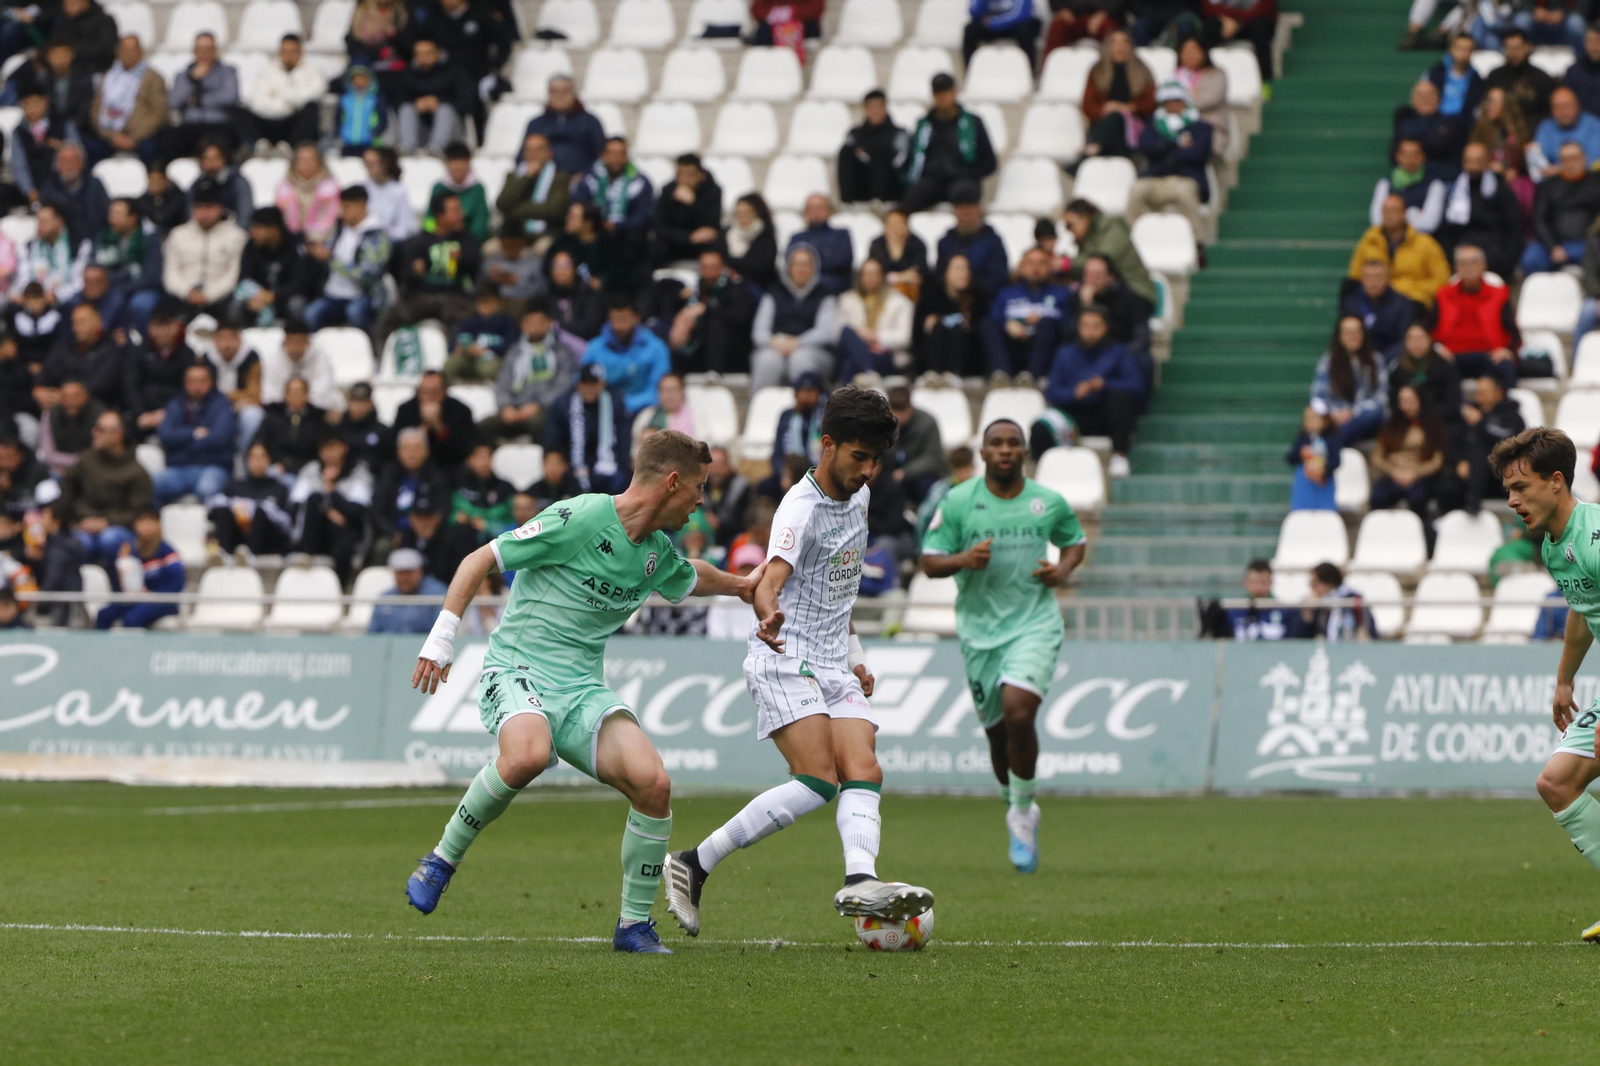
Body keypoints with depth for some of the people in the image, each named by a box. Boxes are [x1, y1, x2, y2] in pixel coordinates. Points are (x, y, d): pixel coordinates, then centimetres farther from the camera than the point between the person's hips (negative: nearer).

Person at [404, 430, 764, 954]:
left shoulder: (658, 552, 11)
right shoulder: (579, 520, -13)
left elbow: (691, 578, 39)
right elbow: (481, 560, -9)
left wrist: (741, 586, 52)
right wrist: (442, 635, -13)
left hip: (582, 688, 6)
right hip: (517, 667, -6)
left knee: (652, 783, -17)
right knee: (527, 755, -39)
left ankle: (634, 925, 0)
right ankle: (441, 860, -15)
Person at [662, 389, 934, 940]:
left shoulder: (859, 496, 13)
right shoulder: (801, 508, -14)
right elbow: (769, 581, -31)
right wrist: (769, 617, -53)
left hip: (835, 667, 8)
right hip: (785, 661, -8)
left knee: (864, 775, -14)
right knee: (818, 781, -21)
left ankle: (860, 882, -33)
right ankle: (692, 865, -13)